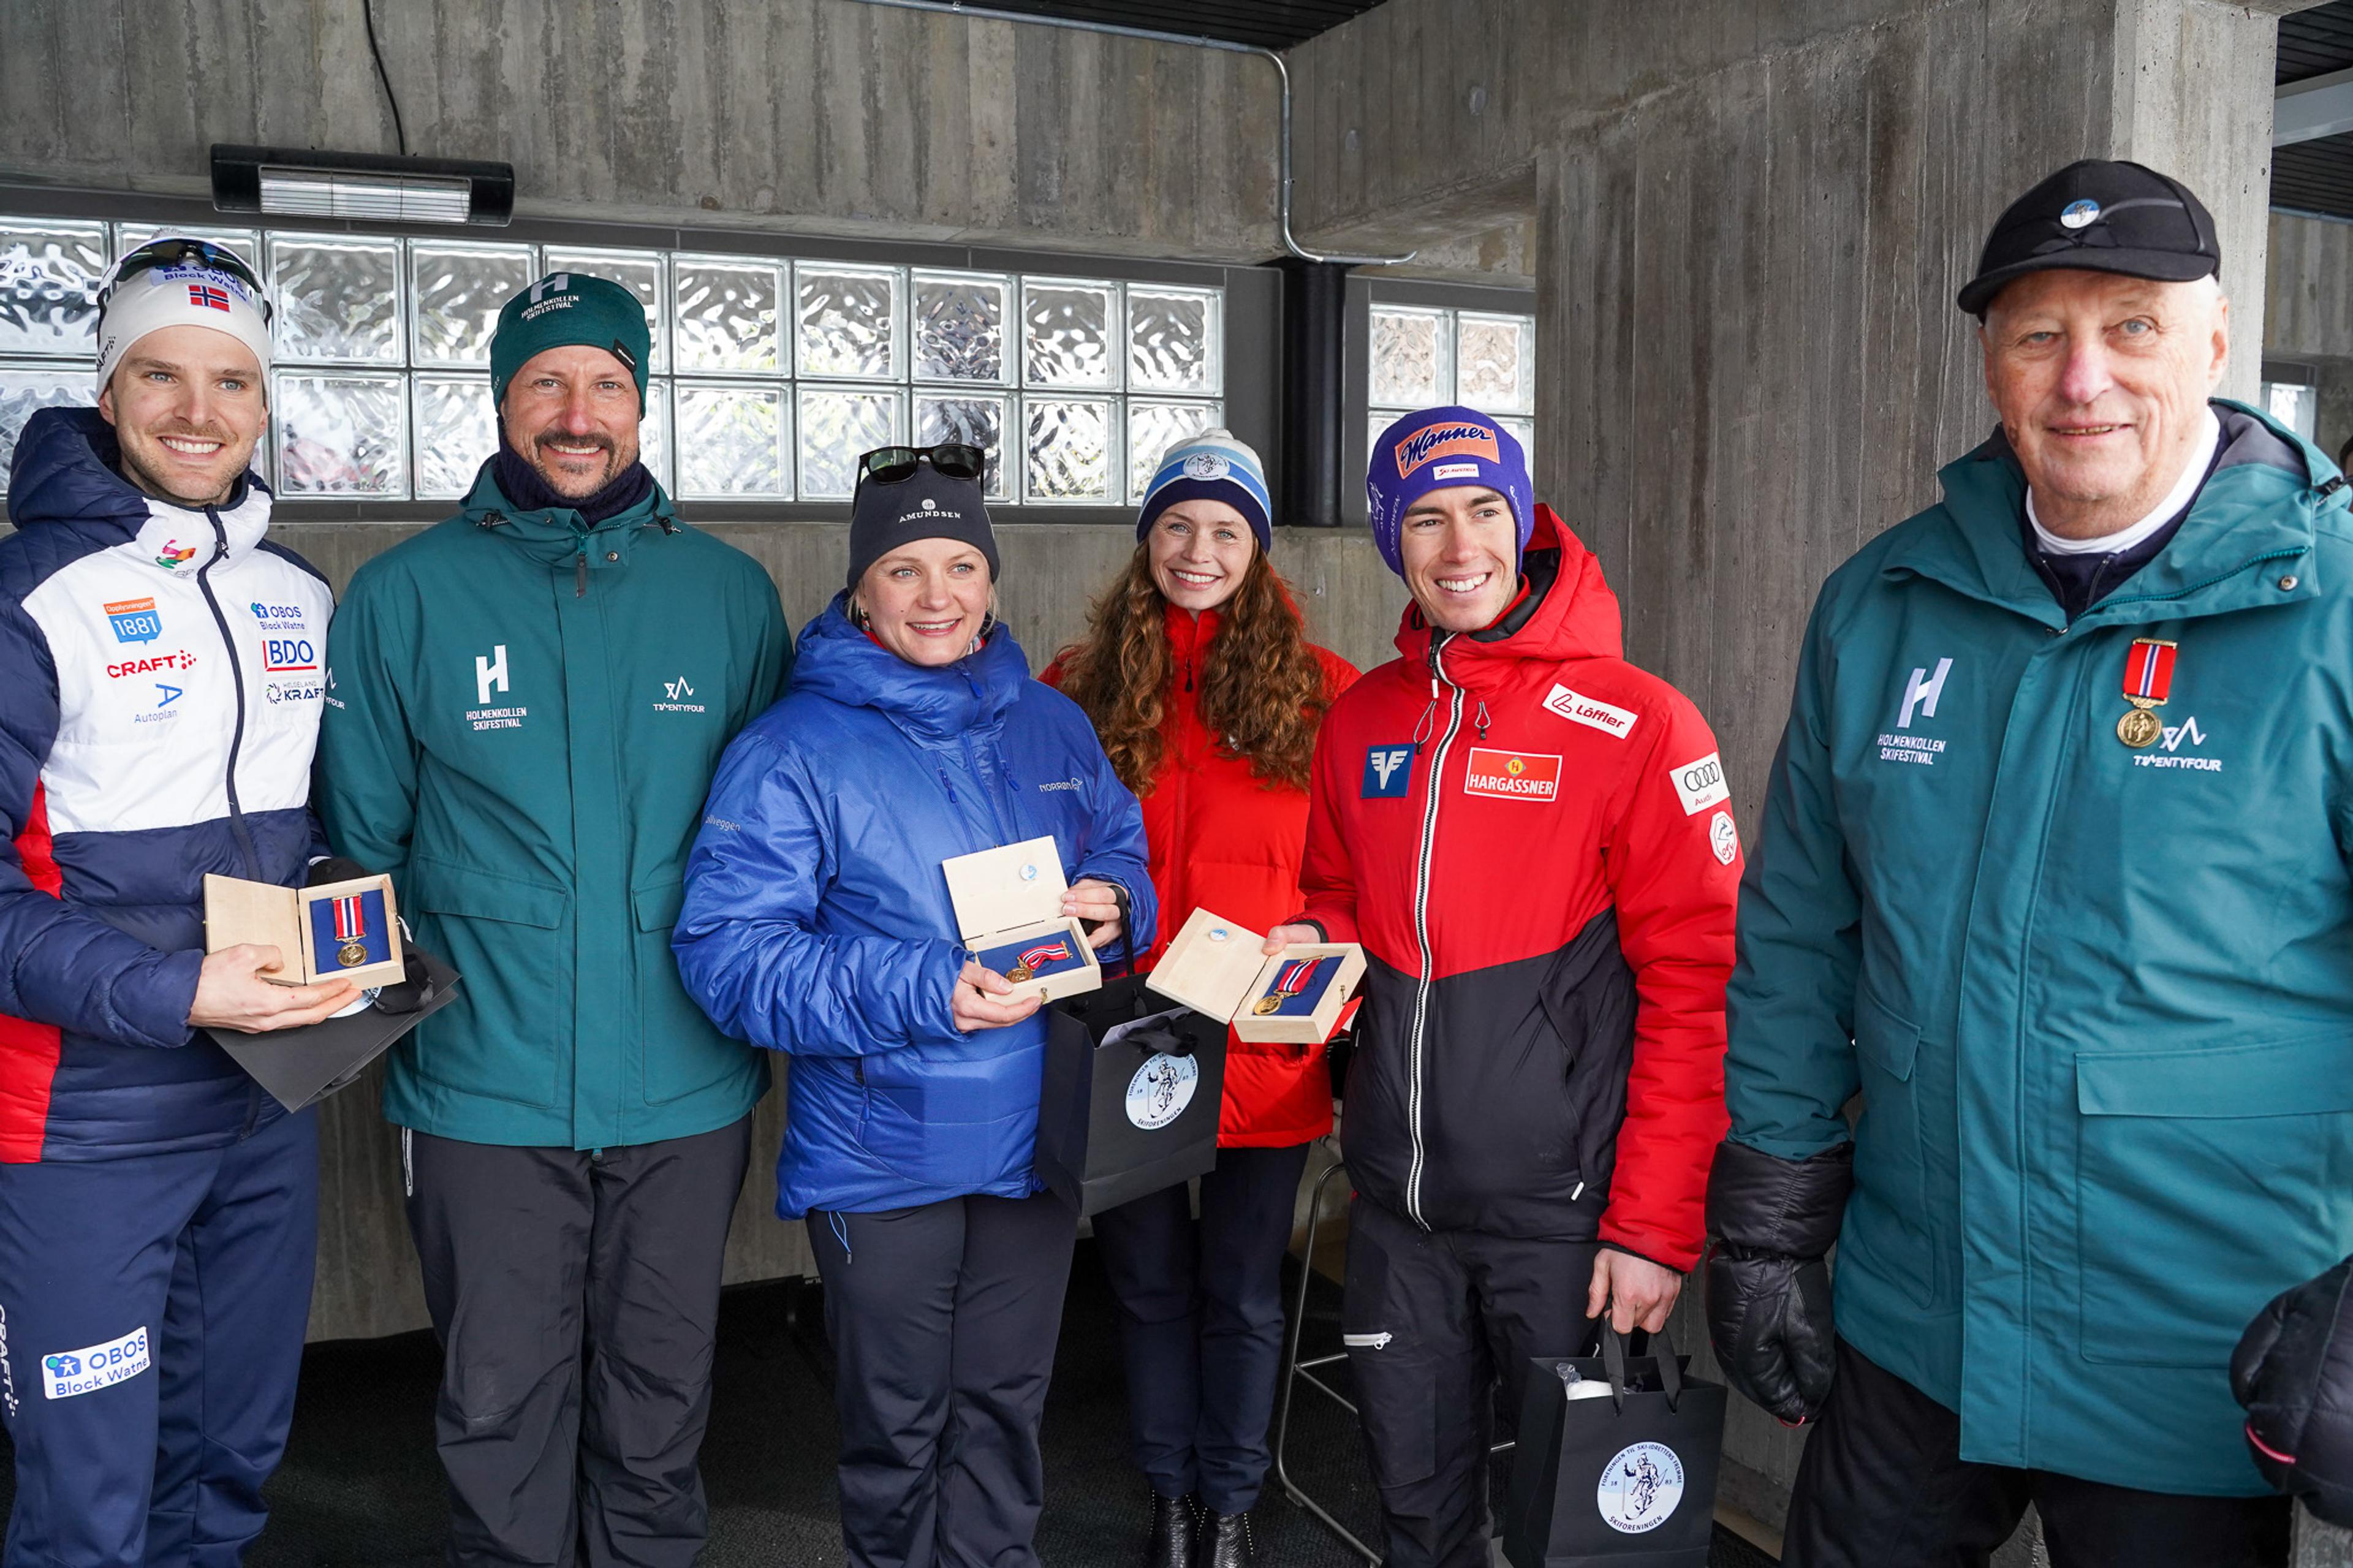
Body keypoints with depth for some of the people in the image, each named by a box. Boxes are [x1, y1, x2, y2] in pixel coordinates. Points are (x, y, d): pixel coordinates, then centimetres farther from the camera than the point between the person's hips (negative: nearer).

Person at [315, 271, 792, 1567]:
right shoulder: (403, 597, -2)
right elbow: (359, 843, 2)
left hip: (687, 1090, 2)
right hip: (483, 1091, -1)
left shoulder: (728, 592, 2)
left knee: (660, 1397, 18)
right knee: (501, 1405, 12)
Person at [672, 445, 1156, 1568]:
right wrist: (922, 996, -26)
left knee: (1005, 1405, 19)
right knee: (897, 1425, 13)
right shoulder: (794, 750, -11)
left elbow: (1123, 848, 19)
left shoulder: (1053, 728, 6)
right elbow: (728, 952, -17)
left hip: (1037, 1133, 4)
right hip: (881, 1151, -4)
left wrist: (1110, 902, -7)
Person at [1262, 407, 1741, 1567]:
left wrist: (1653, 1228, -14)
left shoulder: (1635, 723, -10)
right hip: (1398, 1204, 5)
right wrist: (1313, 944, -3)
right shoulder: (1362, 720, 6)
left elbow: (1694, 990, -12)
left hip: (1562, 1210, -4)